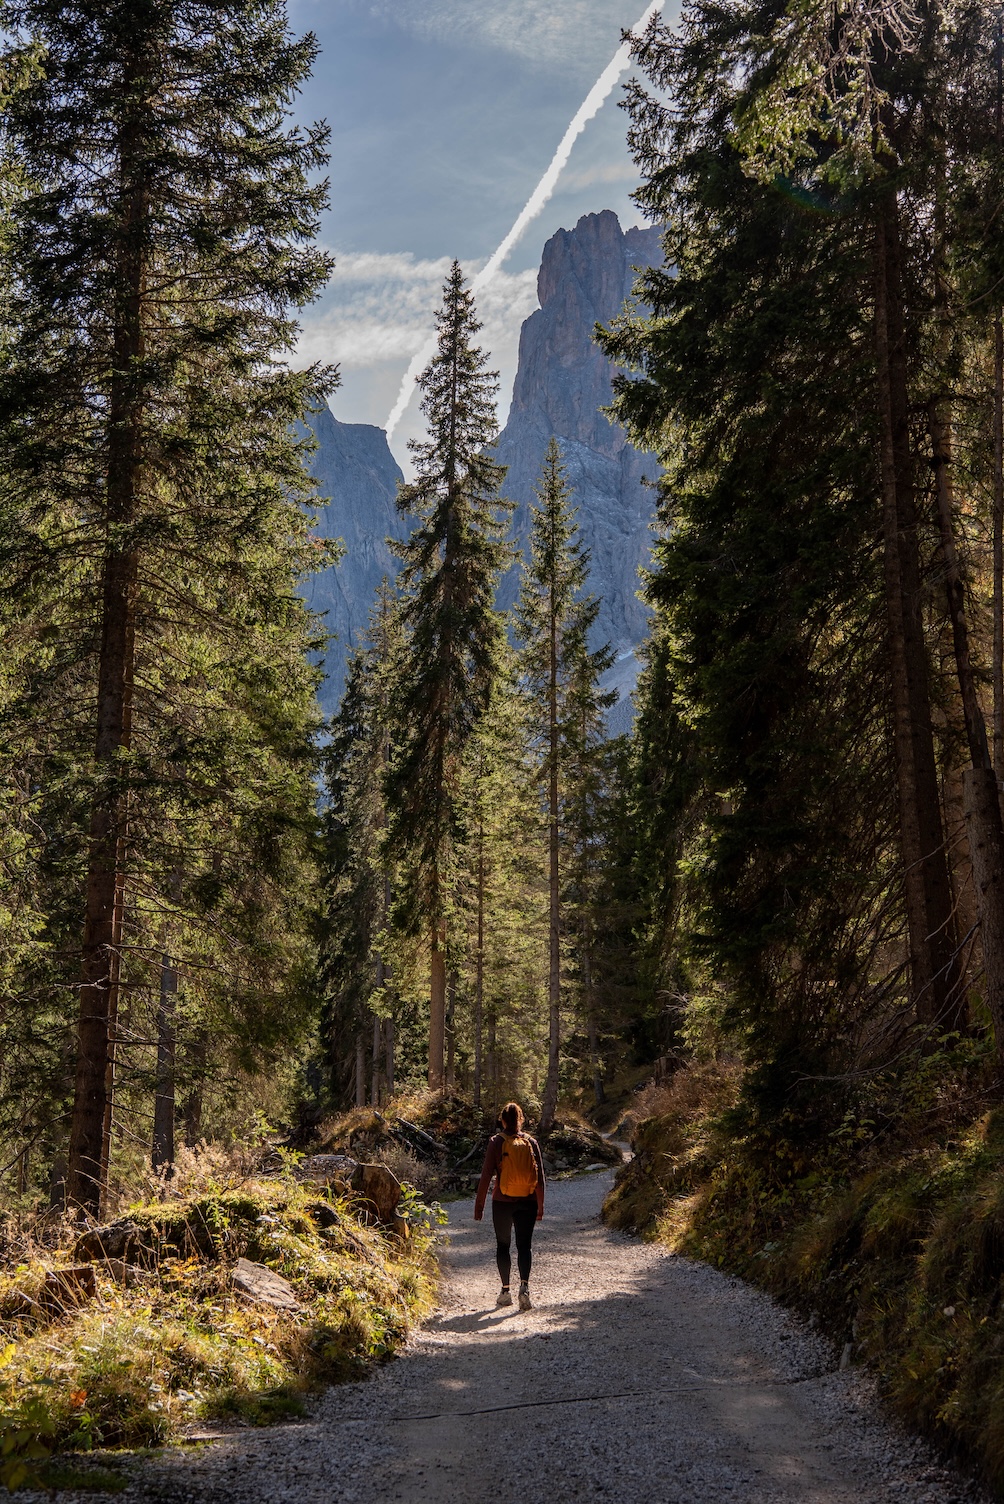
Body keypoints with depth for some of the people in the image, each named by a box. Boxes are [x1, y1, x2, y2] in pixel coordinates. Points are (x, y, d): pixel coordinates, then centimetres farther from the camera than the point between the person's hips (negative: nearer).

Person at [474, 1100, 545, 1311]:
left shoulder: (496, 1142, -7)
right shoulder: (531, 1142, 0)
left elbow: (486, 1175, -8)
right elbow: (540, 1177, 3)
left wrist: (479, 1203, -1)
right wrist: (540, 1205, 12)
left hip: (502, 1202, -1)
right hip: (527, 1203, 1)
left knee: (503, 1245, 13)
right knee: (524, 1245, 5)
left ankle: (505, 1291, 16)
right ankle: (524, 1285, -16)